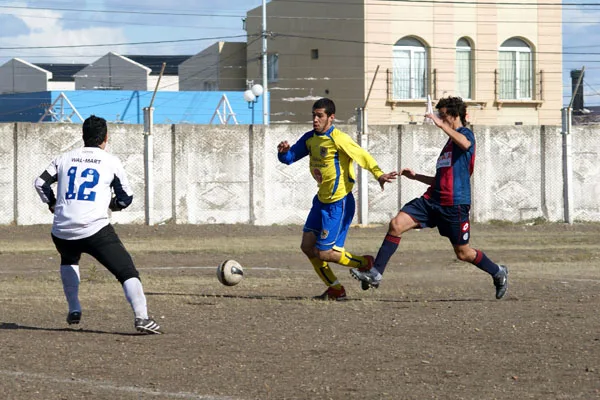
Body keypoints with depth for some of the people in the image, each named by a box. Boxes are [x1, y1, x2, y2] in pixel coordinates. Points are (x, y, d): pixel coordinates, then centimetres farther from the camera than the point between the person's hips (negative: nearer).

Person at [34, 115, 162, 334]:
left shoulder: (64, 158, 13)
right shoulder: (111, 162, 6)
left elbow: (40, 183, 9)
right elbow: (126, 198, 9)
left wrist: (53, 204, 25)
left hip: (62, 231, 4)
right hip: (95, 230, -4)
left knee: (69, 260, 37)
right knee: (127, 271, -5)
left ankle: (74, 310, 30)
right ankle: (141, 317, -24)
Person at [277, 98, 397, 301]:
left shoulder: (338, 139, -19)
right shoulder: (310, 138, 5)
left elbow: (362, 156, -26)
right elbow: (289, 157, 12)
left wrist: (379, 174, -42)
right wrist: (284, 151, -12)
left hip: (339, 203, -8)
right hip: (321, 200, 9)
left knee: (325, 253, -8)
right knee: (307, 246, 5)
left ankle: (366, 264, 15)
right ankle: (335, 290, 17)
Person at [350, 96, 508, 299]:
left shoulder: (466, 134, -2)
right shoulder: (450, 143, 25)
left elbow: (465, 143, -31)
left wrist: (441, 125, -29)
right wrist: (416, 176, 22)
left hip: (455, 204, -8)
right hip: (433, 200, 8)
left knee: (463, 253, 3)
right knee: (396, 224, -11)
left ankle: (498, 273, 29)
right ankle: (375, 273, -12)